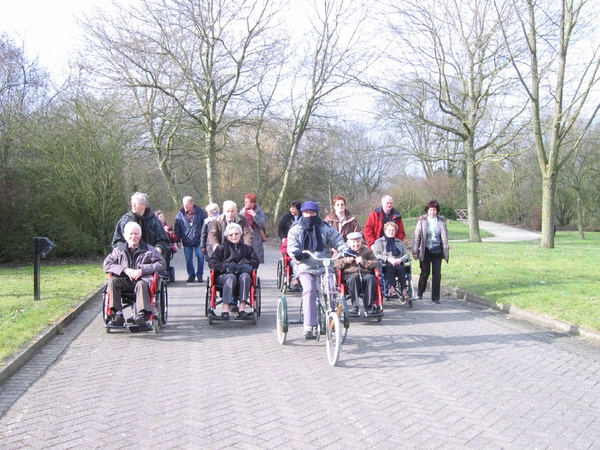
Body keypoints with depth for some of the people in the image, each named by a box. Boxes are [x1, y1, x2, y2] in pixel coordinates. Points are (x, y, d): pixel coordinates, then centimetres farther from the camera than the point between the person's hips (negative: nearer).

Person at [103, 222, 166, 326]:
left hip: (143, 279, -3)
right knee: (112, 281, -26)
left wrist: (142, 270, -12)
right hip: (125, 281, 3)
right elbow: (107, 264, 5)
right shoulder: (119, 249, 14)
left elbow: (162, 264, -1)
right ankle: (117, 315, -29)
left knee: (141, 284, -36)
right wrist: (125, 270, -11)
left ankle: (142, 314, -44)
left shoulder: (149, 250, 9)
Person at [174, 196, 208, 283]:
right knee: (188, 259, 5)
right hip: (186, 241, 1)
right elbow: (177, 228, 6)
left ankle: (200, 275, 11)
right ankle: (191, 275, 17)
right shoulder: (180, 214, 2)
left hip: (198, 240, -1)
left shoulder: (200, 212, -1)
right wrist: (178, 240, 1)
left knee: (200, 258, -1)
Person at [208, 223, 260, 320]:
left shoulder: (247, 248, 24)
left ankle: (242, 308, -43)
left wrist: (246, 265, -9)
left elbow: (256, 262, 12)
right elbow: (211, 262, 7)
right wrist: (225, 267, -11)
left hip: (243, 274, 2)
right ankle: (225, 310, -48)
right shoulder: (222, 247, 18)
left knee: (245, 276, -35)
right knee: (231, 277, -38)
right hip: (224, 275, -1)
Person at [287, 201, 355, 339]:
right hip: (306, 267, -1)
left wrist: (345, 249, -12)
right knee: (309, 290, -26)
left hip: (325, 267, 1)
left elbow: (337, 240, 9)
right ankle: (309, 326, -25)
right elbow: (291, 246, 0)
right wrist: (296, 252, -24)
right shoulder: (295, 229, 9)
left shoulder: (325, 228, 11)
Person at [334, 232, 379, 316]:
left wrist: (364, 262, -5)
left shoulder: (367, 251, 20)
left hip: (365, 273, 1)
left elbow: (377, 264, 8)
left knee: (370, 278, -34)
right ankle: (355, 307, -36)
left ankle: (368, 306, -31)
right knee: (353, 278, -37)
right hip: (349, 274, -1)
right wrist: (346, 260, -6)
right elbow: (335, 264, 9)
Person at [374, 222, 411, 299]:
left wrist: (401, 259, -8)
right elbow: (376, 255, 1)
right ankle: (391, 288, -47)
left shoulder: (400, 242, 29)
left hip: (398, 264, 2)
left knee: (401, 268, -33)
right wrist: (388, 259, -13)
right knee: (390, 266, -37)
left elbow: (406, 254, 16)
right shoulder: (379, 241, 19)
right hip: (385, 266, -2)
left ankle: (404, 290, -42)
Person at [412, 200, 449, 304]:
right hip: (425, 251, -2)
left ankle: (435, 297, 11)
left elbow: (445, 237, 9)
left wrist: (446, 252, 6)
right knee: (425, 272, 2)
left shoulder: (441, 221, 4)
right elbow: (417, 237, 1)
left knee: (437, 274, 1)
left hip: (437, 251, 2)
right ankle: (419, 293, 23)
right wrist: (415, 251, -3)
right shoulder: (422, 221, -1)